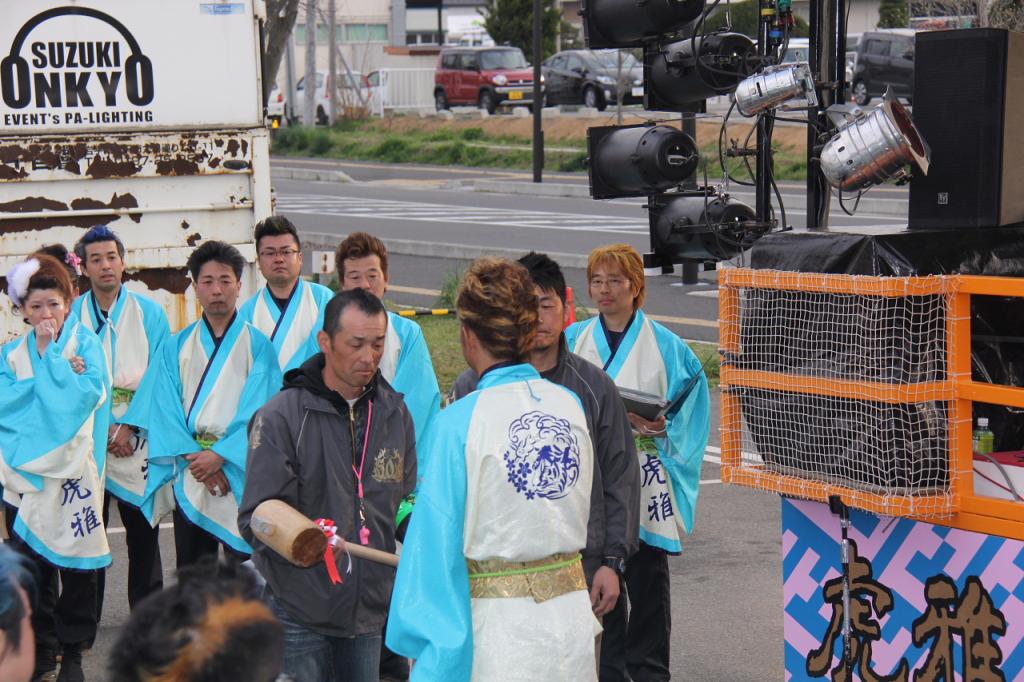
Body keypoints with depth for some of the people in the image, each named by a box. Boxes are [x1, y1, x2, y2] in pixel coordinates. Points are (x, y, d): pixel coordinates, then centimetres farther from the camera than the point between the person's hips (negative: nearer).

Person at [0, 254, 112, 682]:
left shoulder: (85, 344, 3)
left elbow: (89, 393, -13)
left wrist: (50, 353, -8)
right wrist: (61, 374, -12)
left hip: (72, 469, -2)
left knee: (75, 565, 2)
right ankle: (41, 647, 14)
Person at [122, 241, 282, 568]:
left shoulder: (257, 345, 3)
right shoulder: (176, 347, 11)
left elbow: (259, 412, -5)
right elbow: (165, 408, 2)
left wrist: (220, 455, -14)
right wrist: (194, 458, -12)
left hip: (240, 474, -3)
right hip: (190, 477, 3)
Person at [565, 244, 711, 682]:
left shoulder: (665, 347, 0)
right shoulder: (574, 341, 7)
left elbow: (688, 414, 1)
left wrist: (661, 428, -17)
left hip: (643, 479, -2)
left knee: (647, 584, 2)